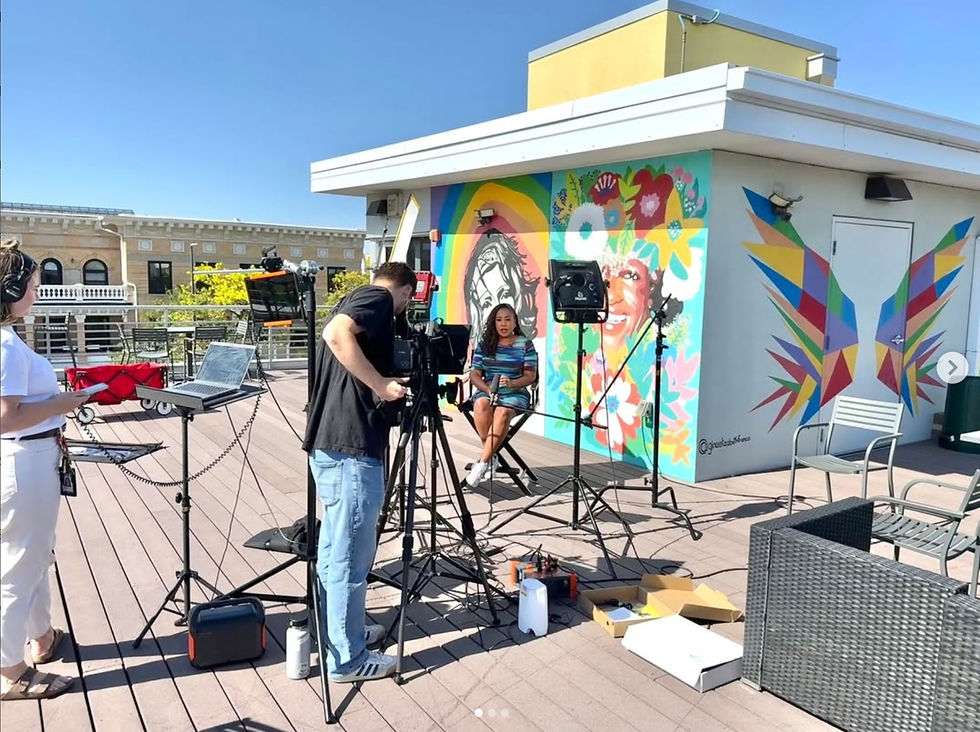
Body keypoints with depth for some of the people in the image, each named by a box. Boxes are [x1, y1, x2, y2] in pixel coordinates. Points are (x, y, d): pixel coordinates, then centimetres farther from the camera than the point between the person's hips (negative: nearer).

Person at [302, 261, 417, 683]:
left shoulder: (358, 299, 21)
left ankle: (340, 632, 35)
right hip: (350, 448, -10)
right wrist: (381, 385, -20)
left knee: (335, 551, 20)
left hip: (330, 444, 10)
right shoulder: (377, 299, -6)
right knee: (350, 557, 0)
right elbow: (337, 335, -26)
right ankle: (347, 660, 12)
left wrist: (382, 387, 28)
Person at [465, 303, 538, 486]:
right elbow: (474, 374, 6)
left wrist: (512, 383, -22)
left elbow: (530, 375, -1)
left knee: (503, 412, -36)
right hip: (486, 390, 2)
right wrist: (488, 389, -14)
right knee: (481, 405, -34)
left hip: (516, 393, -2)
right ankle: (491, 454, -19)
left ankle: (483, 462, -32)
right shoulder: (484, 344, 13)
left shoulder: (525, 344, 7)